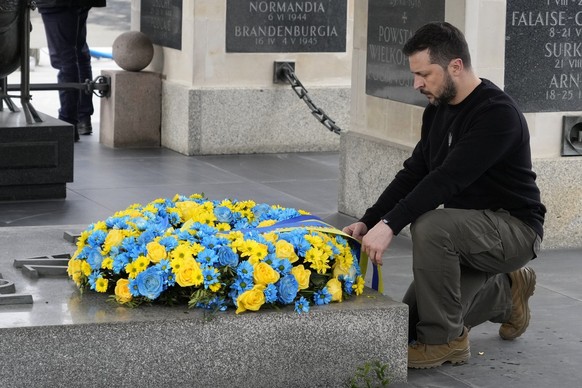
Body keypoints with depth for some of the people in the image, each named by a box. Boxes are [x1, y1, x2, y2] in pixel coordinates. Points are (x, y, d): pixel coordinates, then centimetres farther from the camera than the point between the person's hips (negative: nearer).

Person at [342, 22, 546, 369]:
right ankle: (506, 291, 23)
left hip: (515, 228, -9)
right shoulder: (437, 111, 4)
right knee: (412, 323, 3)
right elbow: (414, 174, 7)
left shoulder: (497, 113, -25)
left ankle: (446, 340, -18)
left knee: (430, 227, -36)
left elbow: (447, 179, -34)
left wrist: (390, 225, -39)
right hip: (469, 230, 9)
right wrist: (368, 222, -4)